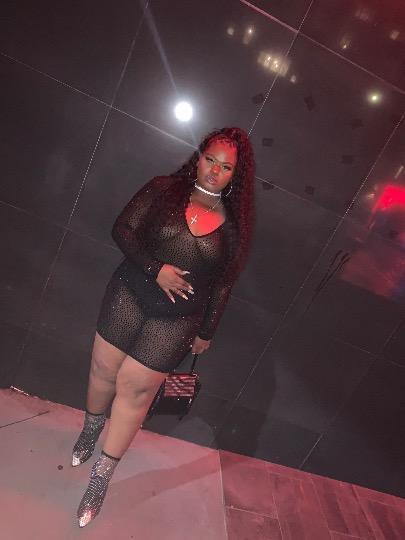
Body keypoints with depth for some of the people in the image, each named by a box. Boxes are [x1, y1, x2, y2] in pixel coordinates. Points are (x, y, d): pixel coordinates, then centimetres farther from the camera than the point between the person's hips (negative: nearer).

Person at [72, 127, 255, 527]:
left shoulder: (234, 224, -2)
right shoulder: (163, 189, -3)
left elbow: (223, 285, 4)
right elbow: (122, 229, -6)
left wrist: (206, 331, 9)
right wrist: (155, 268, -20)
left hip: (176, 319, -1)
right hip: (128, 295, 1)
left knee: (135, 388, 5)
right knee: (104, 370, 15)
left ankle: (102, 474, 27)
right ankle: (90, 430, 48)